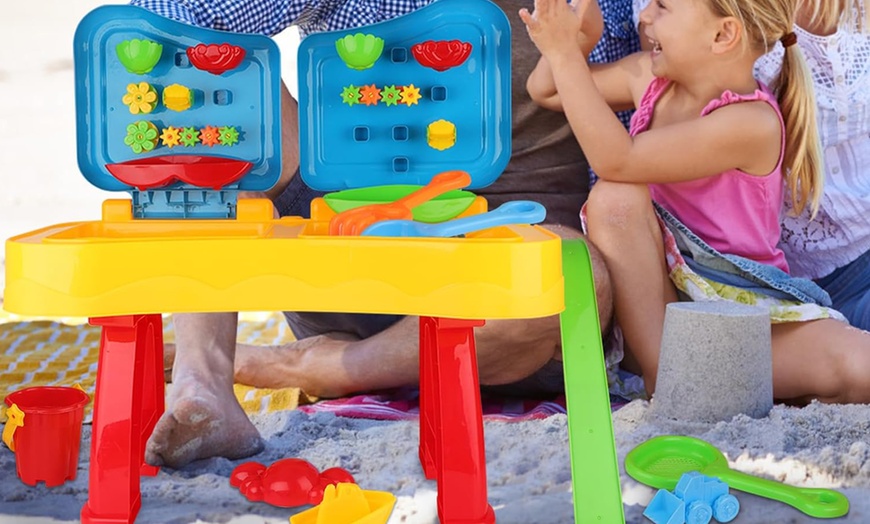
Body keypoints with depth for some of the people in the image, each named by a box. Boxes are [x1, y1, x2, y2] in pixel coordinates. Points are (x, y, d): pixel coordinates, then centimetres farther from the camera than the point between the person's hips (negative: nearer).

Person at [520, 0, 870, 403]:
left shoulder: (751, 123, -21)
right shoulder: (650, 77, 1)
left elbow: (615, 161, -29)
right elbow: (545, 91, 16)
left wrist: (564, 55, -27)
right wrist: (570, 41, -6)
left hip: (741, 302, -5)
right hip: (651, 293, 6)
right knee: (614, 198, -27)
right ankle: (661, 370, -23)